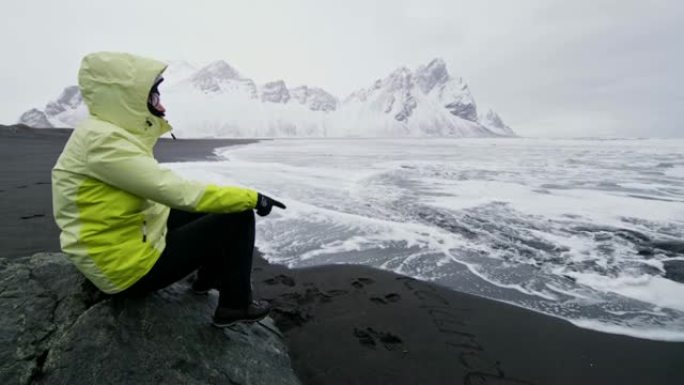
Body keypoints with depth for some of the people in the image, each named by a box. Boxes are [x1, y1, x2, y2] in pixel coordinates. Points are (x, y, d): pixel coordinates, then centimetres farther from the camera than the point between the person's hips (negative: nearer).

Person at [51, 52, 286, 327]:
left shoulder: (110, 133, 6)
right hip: (126, 265, -10)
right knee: (238, 217, -12)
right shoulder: (102, 140, -25)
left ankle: (208, 278, 28)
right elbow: (178, 192, -29)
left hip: (130, 234, 10)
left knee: (215, 208, 13)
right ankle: (235, 305, 4)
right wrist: (251, 198, -23)